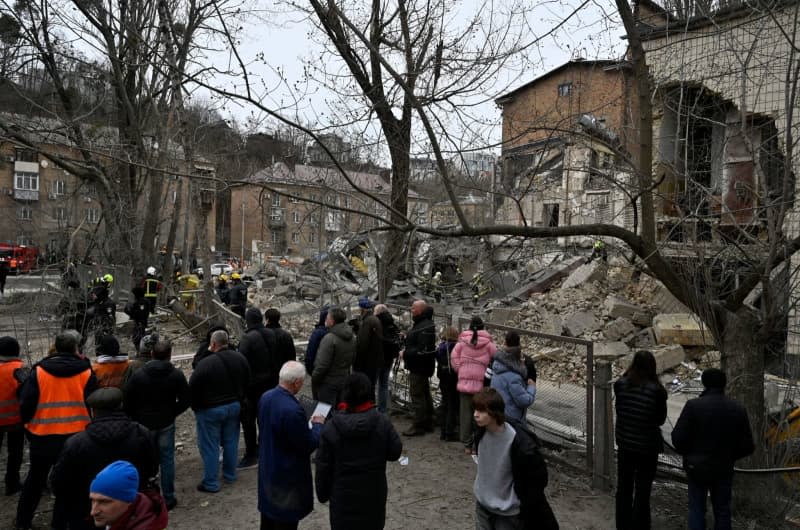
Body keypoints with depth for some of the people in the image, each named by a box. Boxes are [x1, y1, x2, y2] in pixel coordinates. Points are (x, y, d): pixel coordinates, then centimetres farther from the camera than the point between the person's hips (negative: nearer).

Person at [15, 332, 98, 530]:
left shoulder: (39, 371, -6)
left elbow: (26, 403, -6)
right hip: (76, 437, -1)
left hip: (42, 437, 2)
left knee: (35, 479, 22)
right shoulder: (86, 372, -7)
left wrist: (27, 423, 12)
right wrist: (90, 430, 13)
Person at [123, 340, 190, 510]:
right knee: (167, 460, 10)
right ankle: (168, 498, 17)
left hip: (144, 424, 0)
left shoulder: (138, 375, -9)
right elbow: (186, 399, -7)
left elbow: (126, 400, -8)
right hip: (166, 424, 0)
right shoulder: (176, 375, -8)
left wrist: (136, 417, 6)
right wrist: (172, 413, 7)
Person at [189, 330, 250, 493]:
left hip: (210, 410, -5)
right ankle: (230, 475, 32)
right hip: (234, 406, 6)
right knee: (230, 442, 19)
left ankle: (211, 483, 15)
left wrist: (196, 407, 0)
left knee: (210, 446, 6)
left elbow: (193, 388, -17)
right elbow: (246, 382, 6)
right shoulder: (240, 358, -5)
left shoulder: (205, 363, -24)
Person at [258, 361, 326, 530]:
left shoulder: (265, 397, -6)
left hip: (267, 470, 8)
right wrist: (317, 425, -5)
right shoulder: (293, 410, -33)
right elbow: (309, 445, -23)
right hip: (287, 476, -8)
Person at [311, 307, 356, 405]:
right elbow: (352, 360, 11)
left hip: (328, 383, -8)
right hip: (344, 381, 8)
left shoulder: (329, 338, -21)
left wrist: (314, 381, -8)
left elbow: (322, 365, -20)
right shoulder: (352, 337, 4)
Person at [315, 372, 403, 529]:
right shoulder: (382, 422, -14)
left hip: (343, 495, -1)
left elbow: (323, 466, -7)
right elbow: (395, 453, -5)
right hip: (374, 493, 1)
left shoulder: (331, 427, -14)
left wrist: (322, 493, 6)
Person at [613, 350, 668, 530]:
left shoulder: (620, 385, -12)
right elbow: (661, 419, -6)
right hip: (647, 447, -3)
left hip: (625, 444, 3)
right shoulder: (656, 390, -20)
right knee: (642, 491, 12)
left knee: (623, 488, 19)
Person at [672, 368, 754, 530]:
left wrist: (688, 455, 4)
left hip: (697, 467, -2)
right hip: (724, 469, 3)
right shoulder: (738, 409, -7)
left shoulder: (693, 405, -17)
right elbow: (747, 446, -3)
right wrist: (729, 456, 15)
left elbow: (678, 438, -17)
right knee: (722, 511, 17)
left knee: (697, 509, 9)